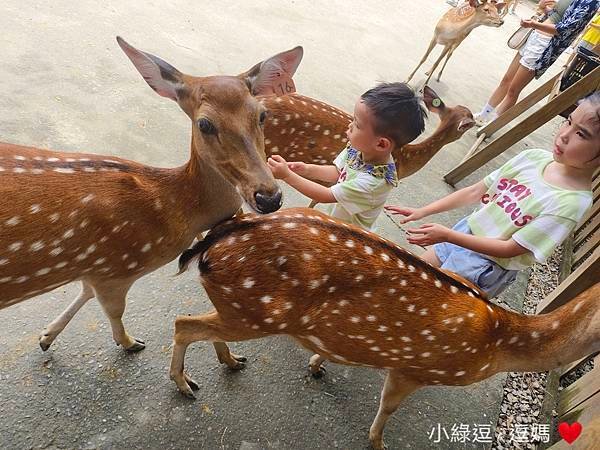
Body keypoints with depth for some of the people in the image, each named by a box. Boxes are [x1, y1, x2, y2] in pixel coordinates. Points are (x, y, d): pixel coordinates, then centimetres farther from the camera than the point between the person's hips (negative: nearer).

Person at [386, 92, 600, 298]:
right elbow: (476, 191, -2)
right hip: (467, 229, 5)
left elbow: (509, 249, -22)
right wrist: (422, 211, -3)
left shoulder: (573, 202, -26)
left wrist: (448, 236, -25)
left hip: (488, 266, -5)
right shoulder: (533, 156, -10)